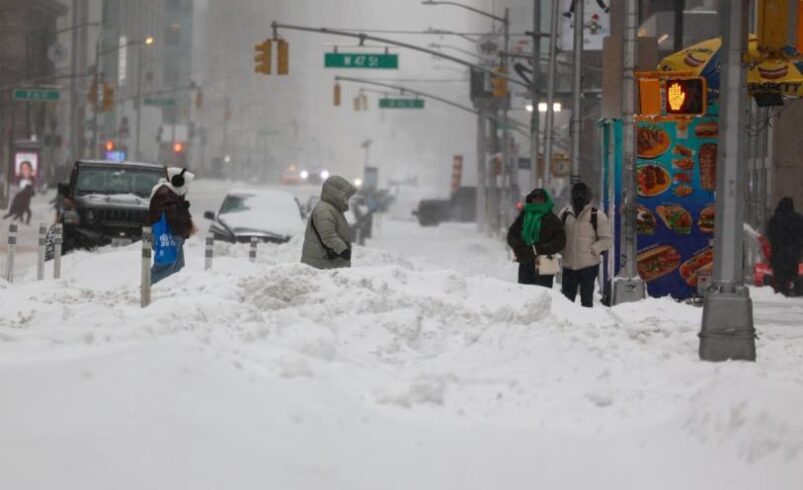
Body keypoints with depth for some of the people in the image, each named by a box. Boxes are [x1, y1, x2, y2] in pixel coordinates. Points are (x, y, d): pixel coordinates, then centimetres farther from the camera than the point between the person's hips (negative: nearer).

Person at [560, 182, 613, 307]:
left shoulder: (597, 216, -5)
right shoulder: (565, 214, 7)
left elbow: (607, 239, -4)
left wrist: (593, 249, -15)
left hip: (589, 265, -4)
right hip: (568, 265, 4)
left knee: (586, 299, 2)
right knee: (567, 298, 10)